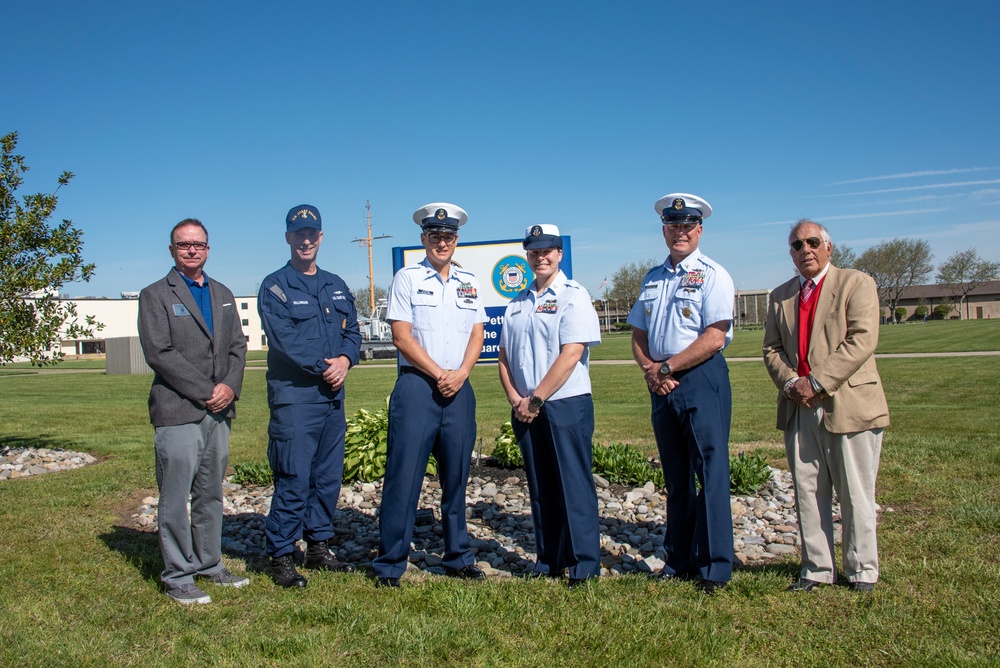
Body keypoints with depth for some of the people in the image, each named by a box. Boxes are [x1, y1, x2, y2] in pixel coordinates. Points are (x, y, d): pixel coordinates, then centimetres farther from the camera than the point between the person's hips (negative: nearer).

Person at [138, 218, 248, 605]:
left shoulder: (223, 295, 18)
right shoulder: (156, 296, 0)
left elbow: (238, 347, 13)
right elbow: (159, 353, -10)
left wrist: (230, 387, -6)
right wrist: (205, 392, -13)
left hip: (219, 412, 6)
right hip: (178, 413, -5)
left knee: (211, 494, 12)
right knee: (176, 497, -2)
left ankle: (209, 564, 23)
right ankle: (177, 576, 8)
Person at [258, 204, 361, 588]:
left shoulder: (336, 286, 16)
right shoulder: (275, 287, -1)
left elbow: (352, 331, 11)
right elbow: (283, 339, -13)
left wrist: (345, 359, -9)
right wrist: (323, 367, -13)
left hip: (333, 395, 6)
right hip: (294, 396, -6)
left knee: (329, 477, 11)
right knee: (293, 479, -6)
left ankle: (319, 547, 23)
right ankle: (282, 557, 4)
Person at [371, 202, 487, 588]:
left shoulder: (469, 283, 14)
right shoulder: (407, 279, 1)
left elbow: (477, 334, 9)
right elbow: (402, 337, -6)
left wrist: (460, 374, -8)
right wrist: (439, 375, -10)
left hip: (459, 389, 4)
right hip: (416, 386, -4)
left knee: (456, 476, 10)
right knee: (404, 475, -4)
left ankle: (458, 558, 22)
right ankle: (389, 564, 6)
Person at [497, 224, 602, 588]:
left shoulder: (573, 296, -4)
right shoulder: (517, 304, 15)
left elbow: (571, 354, -14)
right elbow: (504, 357, 15)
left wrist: (536, 399, -13)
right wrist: (515, 399, -1)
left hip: (566, 403, -6)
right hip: (526, 408, 6)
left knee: (573, 484, -2)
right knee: (540, 487, 11)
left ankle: (585, 564, 6)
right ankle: (548, 560, 21)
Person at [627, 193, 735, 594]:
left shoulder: (712, 275, -4)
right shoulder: (653, 278, 16)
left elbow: (714, 337, -14)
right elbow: (638, 333, 16)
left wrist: (666, 367, -11)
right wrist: (650, 370, -3)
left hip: (702, 380, -6)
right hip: (661, 384, 6)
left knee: (710, 472, -5)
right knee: (675, 476, 12)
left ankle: (714, 568, 3)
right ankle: (679, 561, 21)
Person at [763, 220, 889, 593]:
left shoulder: (857, 284, 0)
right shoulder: (780, 296, 16)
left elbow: (861, 341, -12)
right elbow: (772, 349, 12)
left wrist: (817, 382, -17)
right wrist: (791, 384, -8)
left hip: (849, 405, -4)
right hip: (799, 409, 4)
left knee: (855, 495, 4)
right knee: (807, 493, 7)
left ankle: (861, 571, 19)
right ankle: (816, 569, 18)